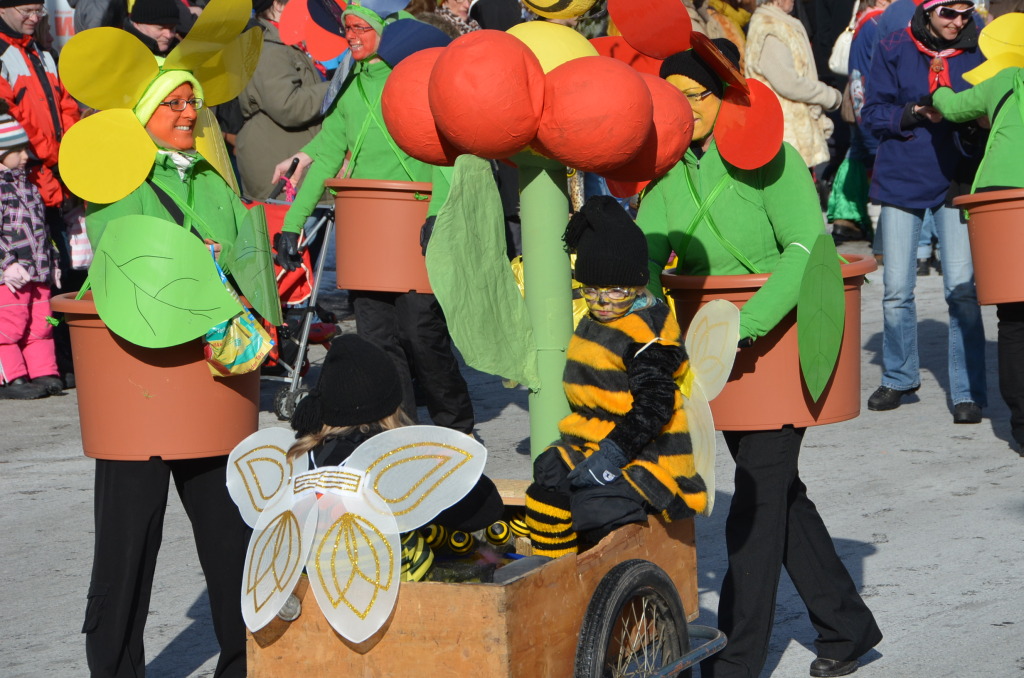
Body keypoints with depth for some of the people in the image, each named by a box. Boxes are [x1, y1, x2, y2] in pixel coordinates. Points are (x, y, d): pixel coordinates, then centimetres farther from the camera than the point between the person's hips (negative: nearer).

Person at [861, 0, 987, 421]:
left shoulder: (977, 54, 2)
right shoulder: (894, 50, -1)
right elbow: (873, 113, -2)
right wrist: (913, 114, -19)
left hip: (955, 181, 0)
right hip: (901, 178, 1)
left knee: (962, 287, -9)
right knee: (897, 289, 7)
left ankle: (968, 392, -2)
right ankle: (899, 378, 27)